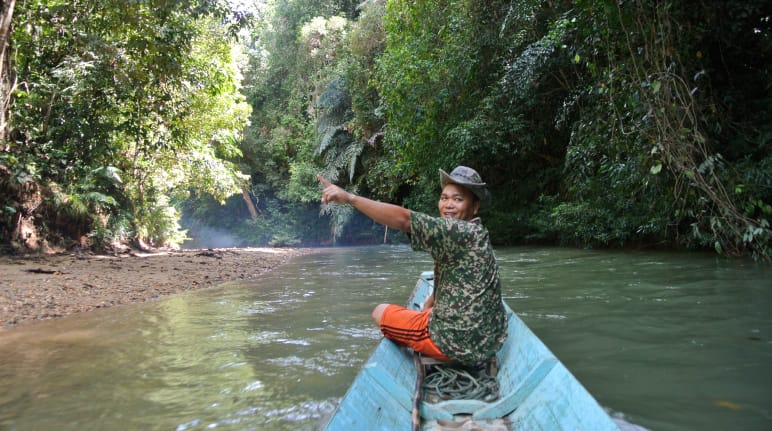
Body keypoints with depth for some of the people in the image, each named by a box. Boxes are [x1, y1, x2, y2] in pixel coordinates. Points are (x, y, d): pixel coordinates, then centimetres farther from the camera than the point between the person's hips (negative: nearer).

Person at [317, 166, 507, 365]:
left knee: (381, 312, 7)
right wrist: (428, 306, 5)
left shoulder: (463, 232, -21)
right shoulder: (475, 234, 10)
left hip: (459, 344, -9)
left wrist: (349, 197, -30)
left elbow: (403, 218, -30)